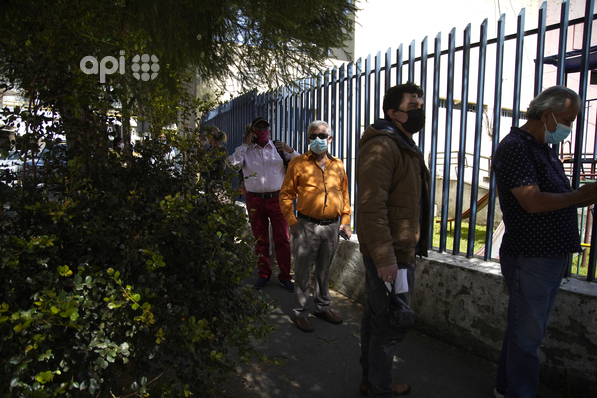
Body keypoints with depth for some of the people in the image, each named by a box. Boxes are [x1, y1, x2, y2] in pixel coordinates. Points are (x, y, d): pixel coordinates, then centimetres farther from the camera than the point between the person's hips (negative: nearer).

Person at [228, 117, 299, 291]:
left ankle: (285, 276, 9)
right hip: (255, 200, 1)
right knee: (260, 240, 9)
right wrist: (245, 144, -6)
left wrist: (290, 151, -12)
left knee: (282, 239, -2)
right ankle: (264, 274, 23)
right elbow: (231, 164, -7)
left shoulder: (279, 148, 9)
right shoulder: (246, 151, 10)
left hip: (277, 198, -1)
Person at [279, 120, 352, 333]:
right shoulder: (298, 163, -2)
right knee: (303, 271, 5)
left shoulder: (337, 165, 9)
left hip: (332, 226, 4)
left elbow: (344, 194, 15)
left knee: (324, 270, 17)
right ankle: (300, 312, 20)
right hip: (307, 225, -3)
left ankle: (323, 307, 33)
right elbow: (286, 194, -1)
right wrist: (292, 221, -9)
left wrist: (345, 220, 9)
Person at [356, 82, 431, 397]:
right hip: (390, 255, -10)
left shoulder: (404, 146, 17)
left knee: (376, 317, 19)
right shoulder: (381, 146, -17)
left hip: (399, 251, 10)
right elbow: (371, 206, -25)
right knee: (391, 325, 1)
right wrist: (384, 258, -26)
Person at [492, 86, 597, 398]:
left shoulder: (545, 149, 16)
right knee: (527, 334, 2)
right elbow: (534, 202, -23)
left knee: (527, 329, 19)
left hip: (553, 256, 10)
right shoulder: (514, 147, -14)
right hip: (529, 257, -10)